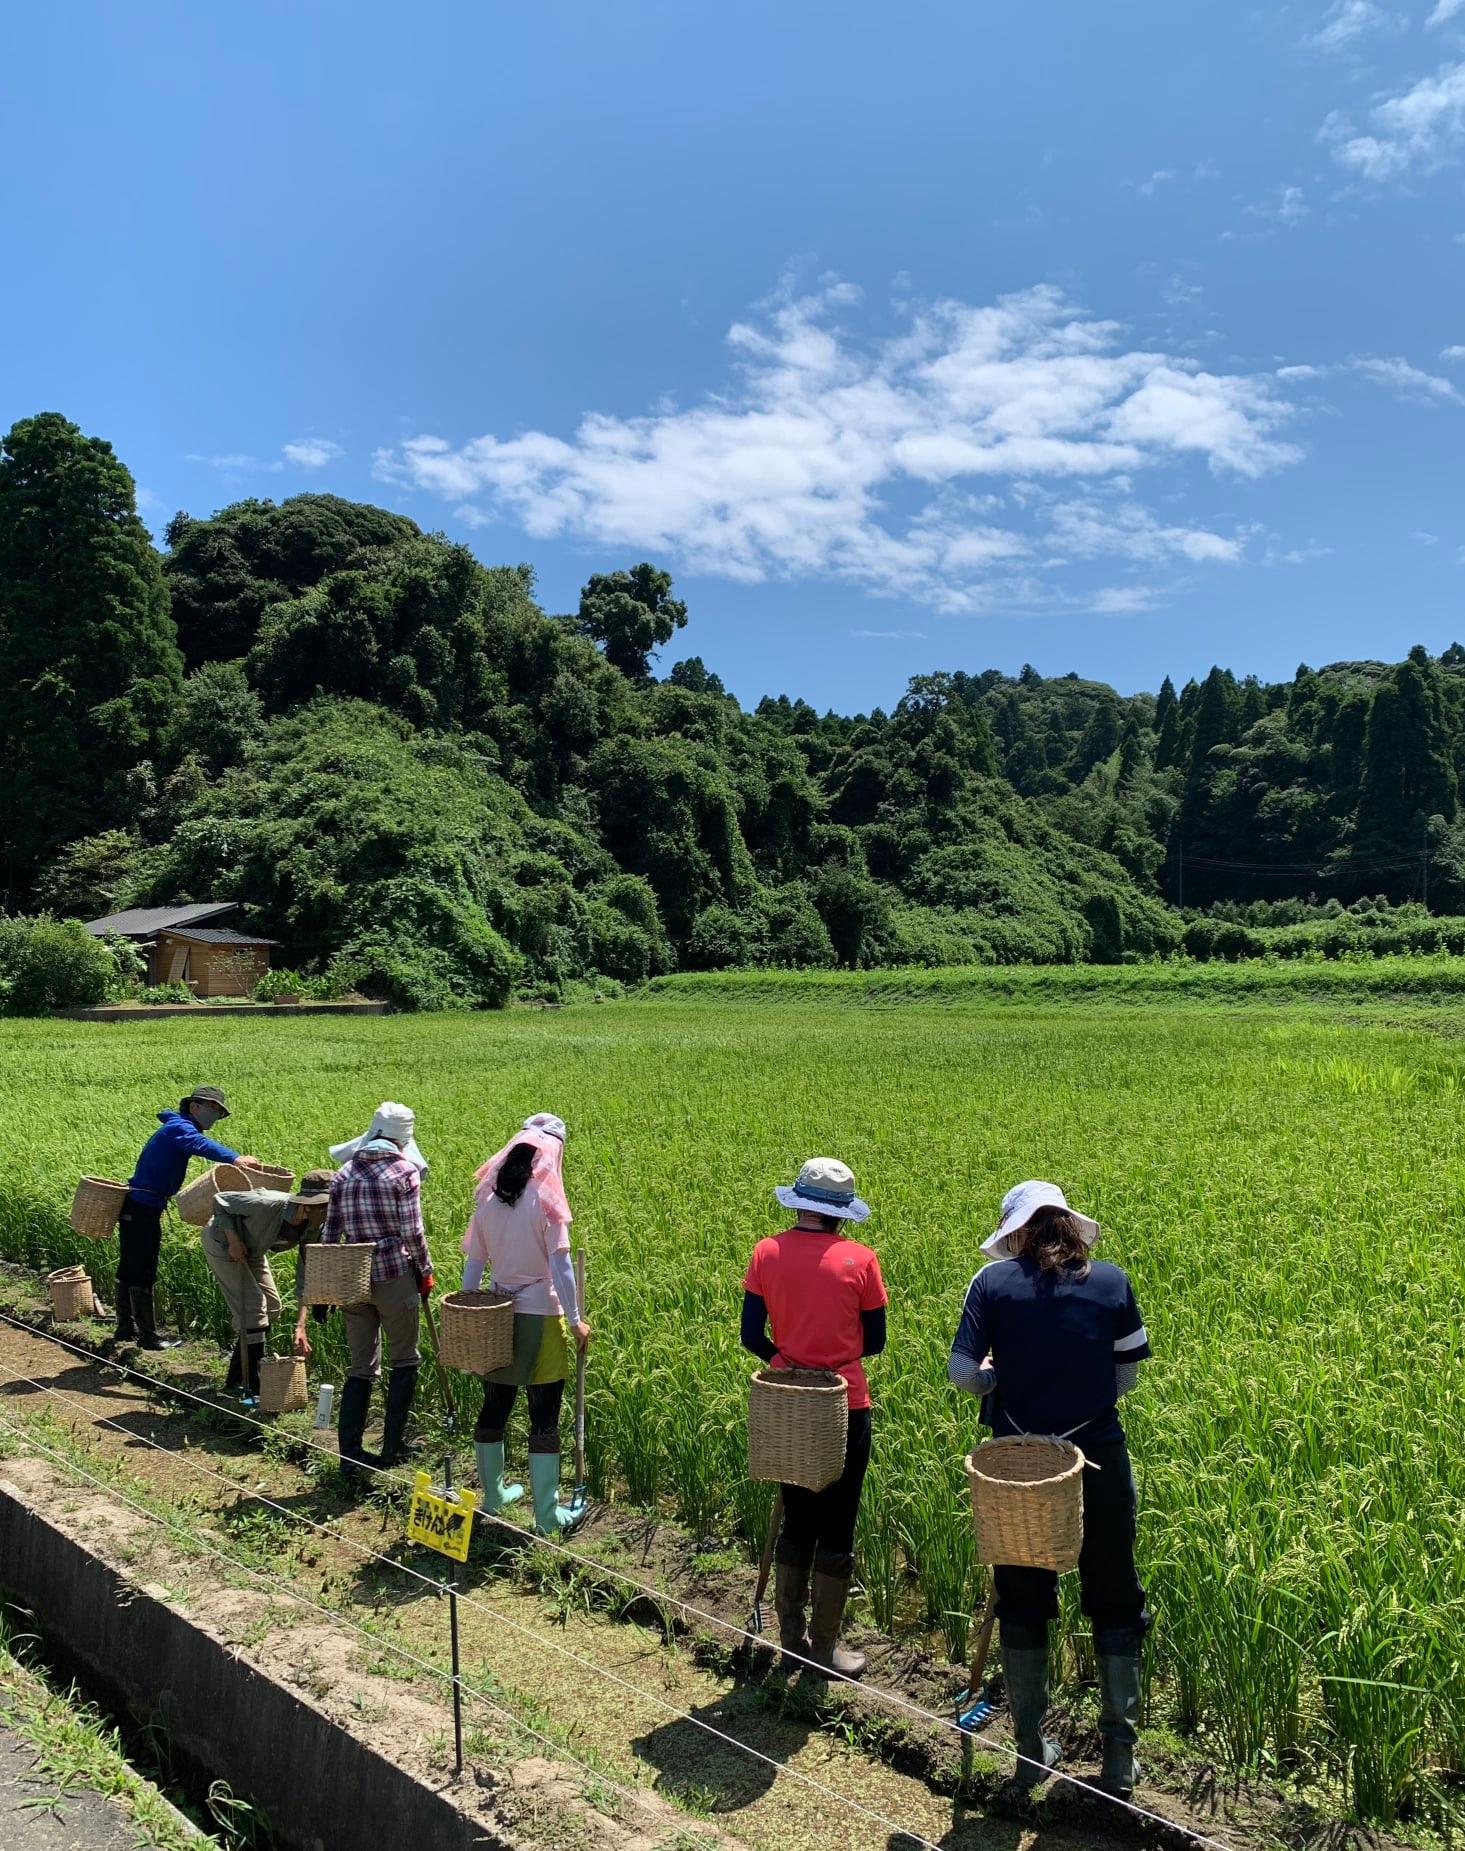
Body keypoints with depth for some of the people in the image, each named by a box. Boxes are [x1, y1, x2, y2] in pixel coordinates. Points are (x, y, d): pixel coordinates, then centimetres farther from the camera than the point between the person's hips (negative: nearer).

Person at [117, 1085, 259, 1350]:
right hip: (142, 1209, -11)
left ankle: (126, 1327, 30)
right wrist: (233, 1157, -53)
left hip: (135, 1208, 11)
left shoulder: (178, 1128, 15)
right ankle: (148, 1335, 4)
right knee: (143, 1273, -2)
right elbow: (200, 1144, -37)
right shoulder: (179, 1127, -18)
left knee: (130, 1269, 18)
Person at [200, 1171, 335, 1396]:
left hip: (252, 1249, 8)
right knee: (253, 1308, -13)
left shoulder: (315, 1228, -20)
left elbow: (305, 1275, -16)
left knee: (272, 1307, 11)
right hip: (222, 1241, -7)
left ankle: (237, 1377, 32)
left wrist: (300, 1325, -22)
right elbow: (220, 1200, -24)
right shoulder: (268, 1205, -39)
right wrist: (234, 1240, -31)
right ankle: (253, 1387, -3)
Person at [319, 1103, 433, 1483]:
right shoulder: (404, 1171, -8)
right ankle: (392, 1446, 15)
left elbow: (330, 1233, 8)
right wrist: (426, 1271, 2)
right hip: (394, 1275, -5)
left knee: (361, 1367, 12)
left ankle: (349, 1456, 12)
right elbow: (412, 1233, -12)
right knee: (404, 1360, 12)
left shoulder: (344, 1173, 7)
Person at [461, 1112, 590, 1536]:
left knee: (495, 1406, 18)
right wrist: (576, 1319, -7)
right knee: (544, 1417, 3)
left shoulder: (488, 1198, 2)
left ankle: (492, 1494, 34)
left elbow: (472, 1262, 5)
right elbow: (560, 1265, -14)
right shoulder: (545, 1199, -12)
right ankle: (547, 1514, 10)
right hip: (540, 1316, -5)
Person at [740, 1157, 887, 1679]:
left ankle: (791, 1636, 30)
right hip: (845, 1410, -3)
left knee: (796, 1520, 20)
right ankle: (824, 1647, 22)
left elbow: (751, 1336, -4)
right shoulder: (860, 1259, -11)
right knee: (836, 1528, 12)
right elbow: (874, 1342, -3)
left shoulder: (767, 1253, -6)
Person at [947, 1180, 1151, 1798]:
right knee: (1114, 1602, 18)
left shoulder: (994, 1281, -8)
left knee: (1023, 1602, 16)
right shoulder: (1111, 1280, -2)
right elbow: (1128, 1375, 3)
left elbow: (961, 1371, -10)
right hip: (1099, 1460, 1)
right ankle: (1119, 1756, 23)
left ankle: (1031, 1751, 26)